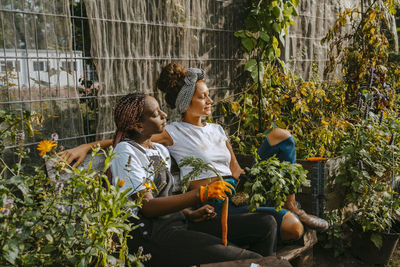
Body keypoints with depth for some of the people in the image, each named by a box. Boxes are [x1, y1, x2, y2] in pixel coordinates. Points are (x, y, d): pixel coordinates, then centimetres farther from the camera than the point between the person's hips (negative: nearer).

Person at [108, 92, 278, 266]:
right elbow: (147, 207, -17)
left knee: (266, 224, -2)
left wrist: (190, 214, -1)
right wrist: (201, 194, -23)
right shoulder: (125, 152, -9)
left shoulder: (161, 150, 16)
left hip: (178, 221, 8)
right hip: (151, 235, -8)